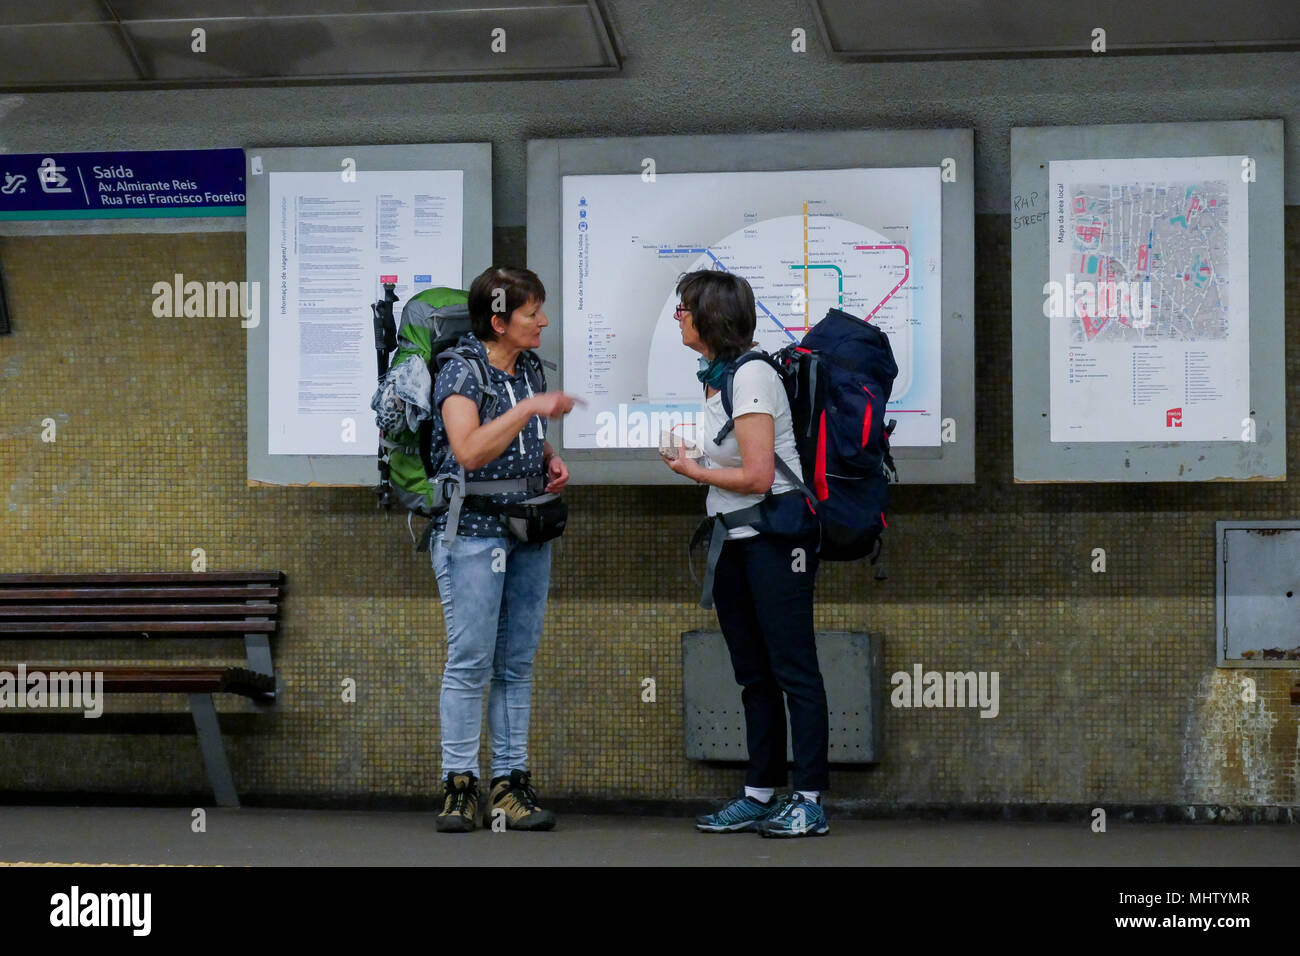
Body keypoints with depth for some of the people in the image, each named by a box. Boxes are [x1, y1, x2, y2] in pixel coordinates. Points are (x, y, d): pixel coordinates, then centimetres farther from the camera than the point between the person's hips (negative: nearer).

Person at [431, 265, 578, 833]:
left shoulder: (529, 369, 12)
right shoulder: (460, 371, -10)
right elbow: (470, 451, -24)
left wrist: (551, 461, 8)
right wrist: (529, 408, -25)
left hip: (529, 531, 7)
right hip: (473, 530, -7)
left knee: (517, 663, 6)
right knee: (470, 661, -8)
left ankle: (510, 781, 9)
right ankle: (459, 785, -3)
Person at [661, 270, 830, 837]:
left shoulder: (751, 376, -16)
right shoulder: (714, 377, 11)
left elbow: (757, 476, -21)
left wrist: (692, 471, -8)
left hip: (775, 537, -10)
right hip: (733, 540, 10)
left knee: (792, 670, -7)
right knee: (754, 676, 12)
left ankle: (810, 801, -6)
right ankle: (760, 795, 17)